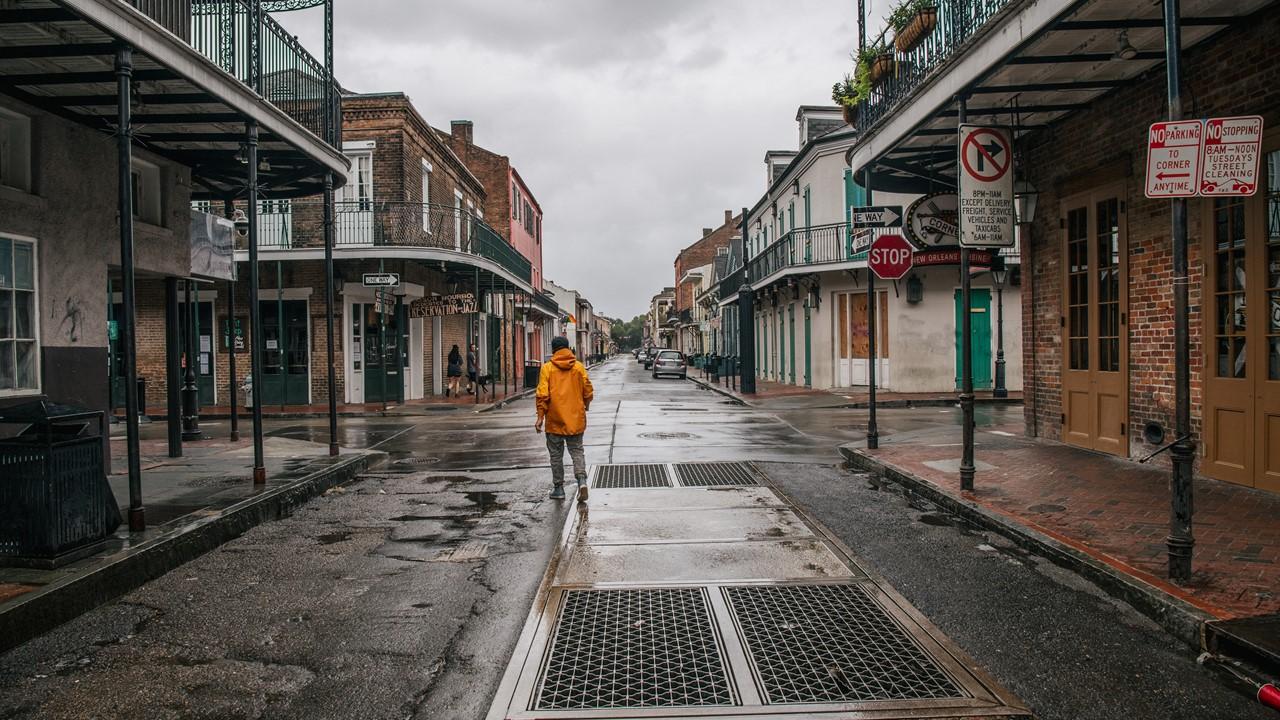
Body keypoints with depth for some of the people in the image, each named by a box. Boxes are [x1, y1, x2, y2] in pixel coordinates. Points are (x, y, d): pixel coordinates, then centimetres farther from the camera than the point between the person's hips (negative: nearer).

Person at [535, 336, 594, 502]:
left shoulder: (547, 368, -6)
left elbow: (543, 395, -11)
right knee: (577, 451, 10)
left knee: (556, 455, 11)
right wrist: (586, 406, 24)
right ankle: (582, 480, -11)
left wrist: (540, 417, -5)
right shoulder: (579, 367, 1)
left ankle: (558, 488, 17)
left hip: (555, 420, -2)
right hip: (576, 419, 2)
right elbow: (588, 391, 5)